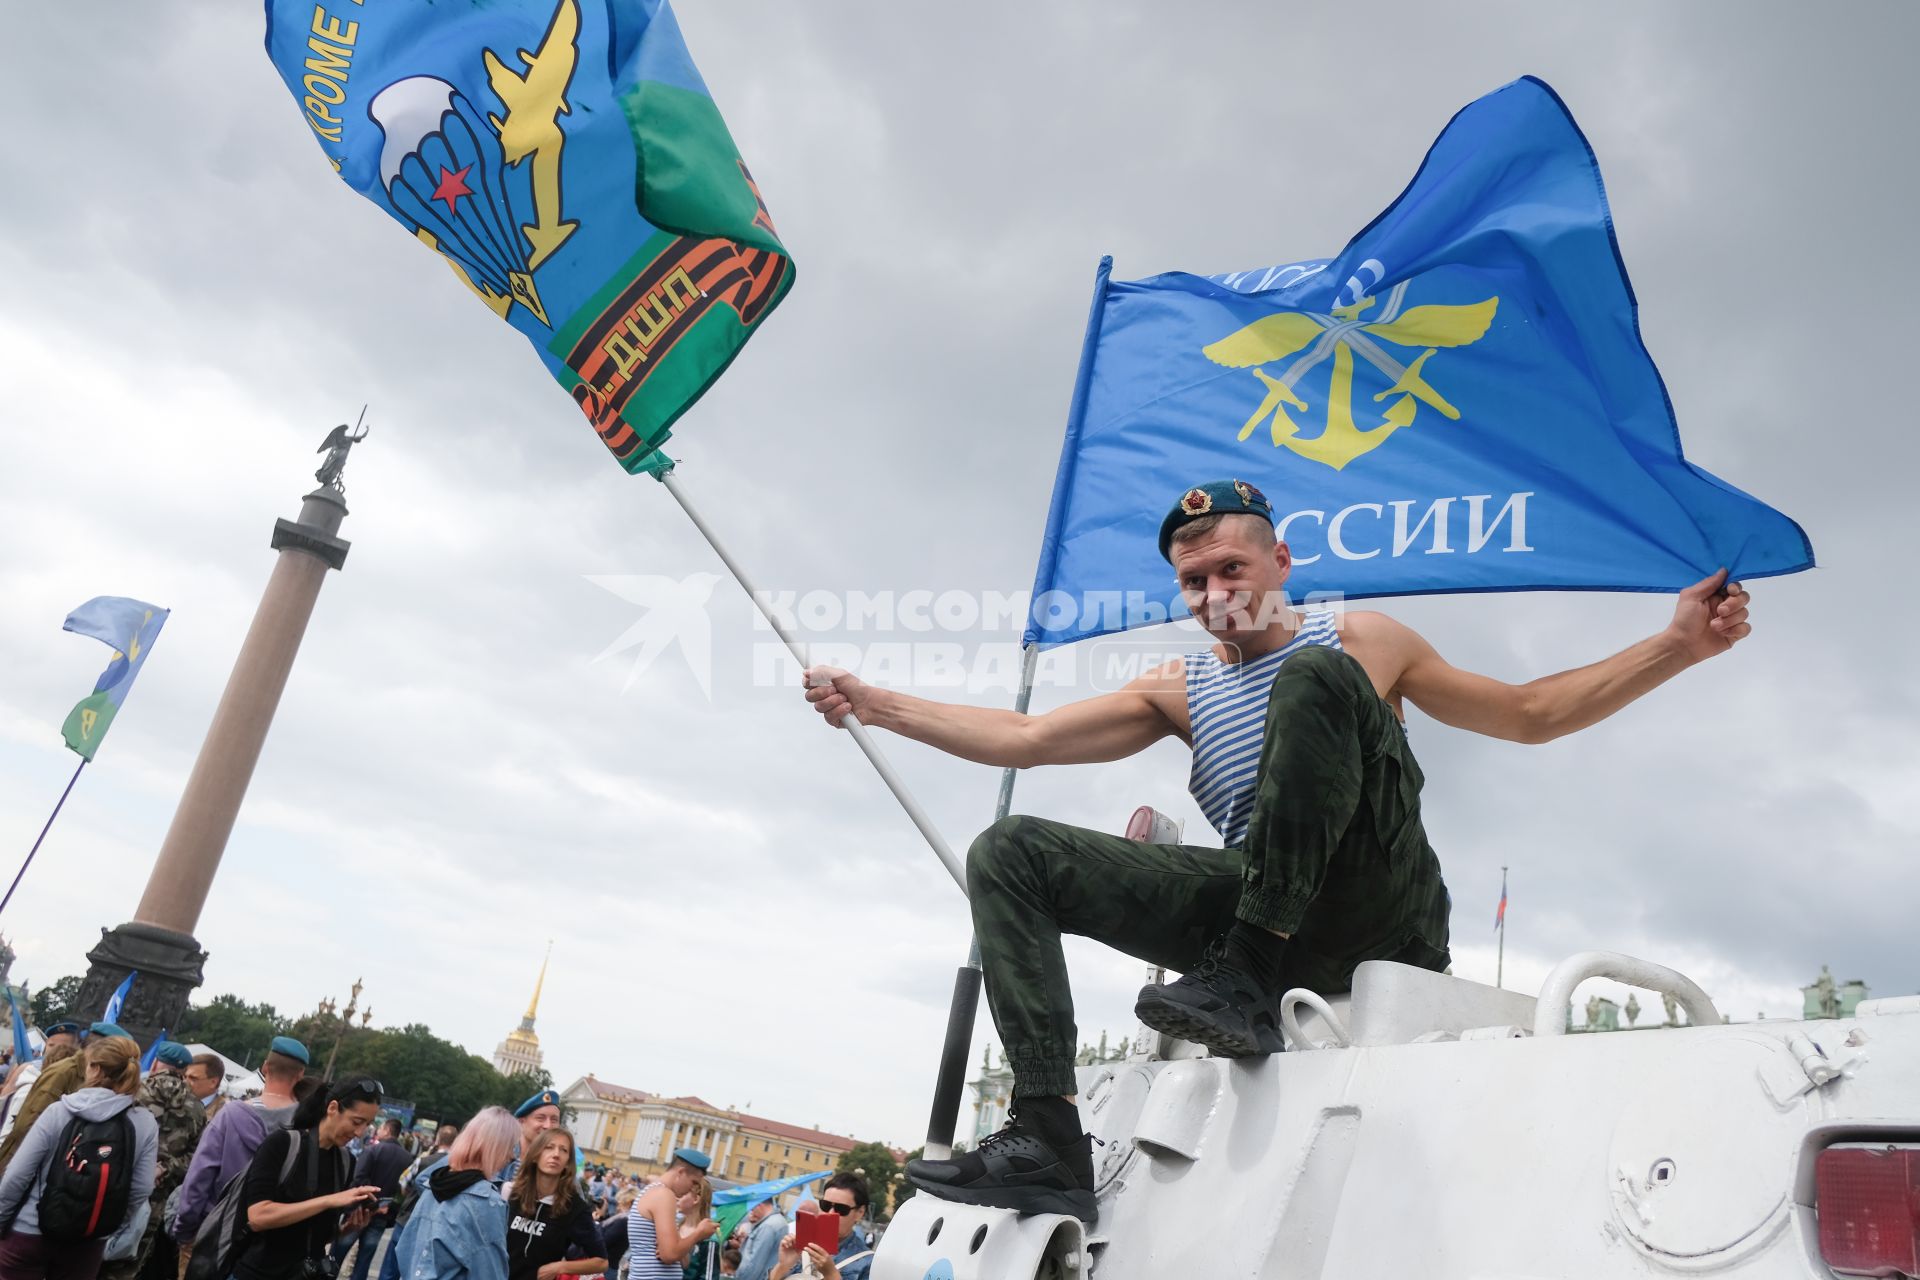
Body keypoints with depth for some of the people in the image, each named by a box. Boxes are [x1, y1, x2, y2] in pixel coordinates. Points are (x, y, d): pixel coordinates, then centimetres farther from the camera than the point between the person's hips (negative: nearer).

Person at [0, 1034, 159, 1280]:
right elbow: (140, 1190, -8)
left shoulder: (57, 1111, -13)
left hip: (29, 1234, -1)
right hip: (87, 1243, 2)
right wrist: (110, 1226, 9)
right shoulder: (145, 1125, -10)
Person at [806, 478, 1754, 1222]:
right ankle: (1049, 1142, -22)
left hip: (1379, 911, -3)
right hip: (1261, 911, 4)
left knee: (1313, 678, -27)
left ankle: (1246, 985, -30)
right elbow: (1026, 738, 13)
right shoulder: (1180, 691, 19)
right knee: (1009, 853, -9)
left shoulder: (1360, 642, 13)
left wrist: (1676, 646, 3)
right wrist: (873, 703, 8)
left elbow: (1530, 714, 15)